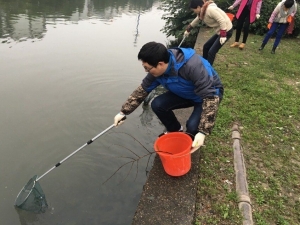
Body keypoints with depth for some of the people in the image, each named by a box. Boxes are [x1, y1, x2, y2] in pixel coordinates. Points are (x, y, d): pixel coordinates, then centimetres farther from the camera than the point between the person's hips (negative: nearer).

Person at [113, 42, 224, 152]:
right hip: (185, 93, 6)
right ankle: (175, 130, 12)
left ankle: (192, 140, 9)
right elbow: (142, 90, -4)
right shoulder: (157, 69, -18)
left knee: (193, 126, -29)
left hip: (210, 93, -5)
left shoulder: (193, 66, -40)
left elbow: (210, 97, -39)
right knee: (157, 104, -15)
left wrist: (203, 132, -42)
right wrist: (123, 112, -6)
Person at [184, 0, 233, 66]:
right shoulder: (203, 12, 5)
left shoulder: (210, 9, -25)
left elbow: (222, 21, -27)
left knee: (211, 51, -12)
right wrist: (188, 30, 35)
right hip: (219, 31, 10)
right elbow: (196, 21, 23)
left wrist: (223, 36, -27)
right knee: (206, 47, 15)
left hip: (226, 31, -10)